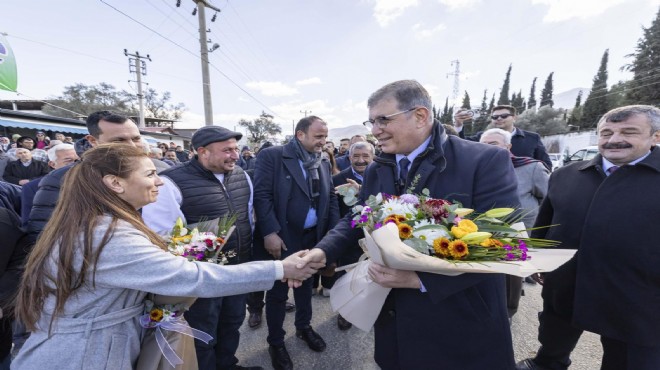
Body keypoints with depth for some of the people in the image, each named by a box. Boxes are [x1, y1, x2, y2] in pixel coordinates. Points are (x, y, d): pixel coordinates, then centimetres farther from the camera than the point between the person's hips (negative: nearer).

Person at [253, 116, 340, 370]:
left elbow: (331, 199, 9)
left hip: (313, 237, 6)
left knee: (305, 284, 23)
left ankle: (304, 327, 46)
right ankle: (276, 342, 34)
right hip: (281, 238, -5)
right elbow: (262, 195, -16)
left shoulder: (323, 163, 7)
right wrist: (270, 232, -21)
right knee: (277, 291, 12)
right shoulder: (271, 156, -11)